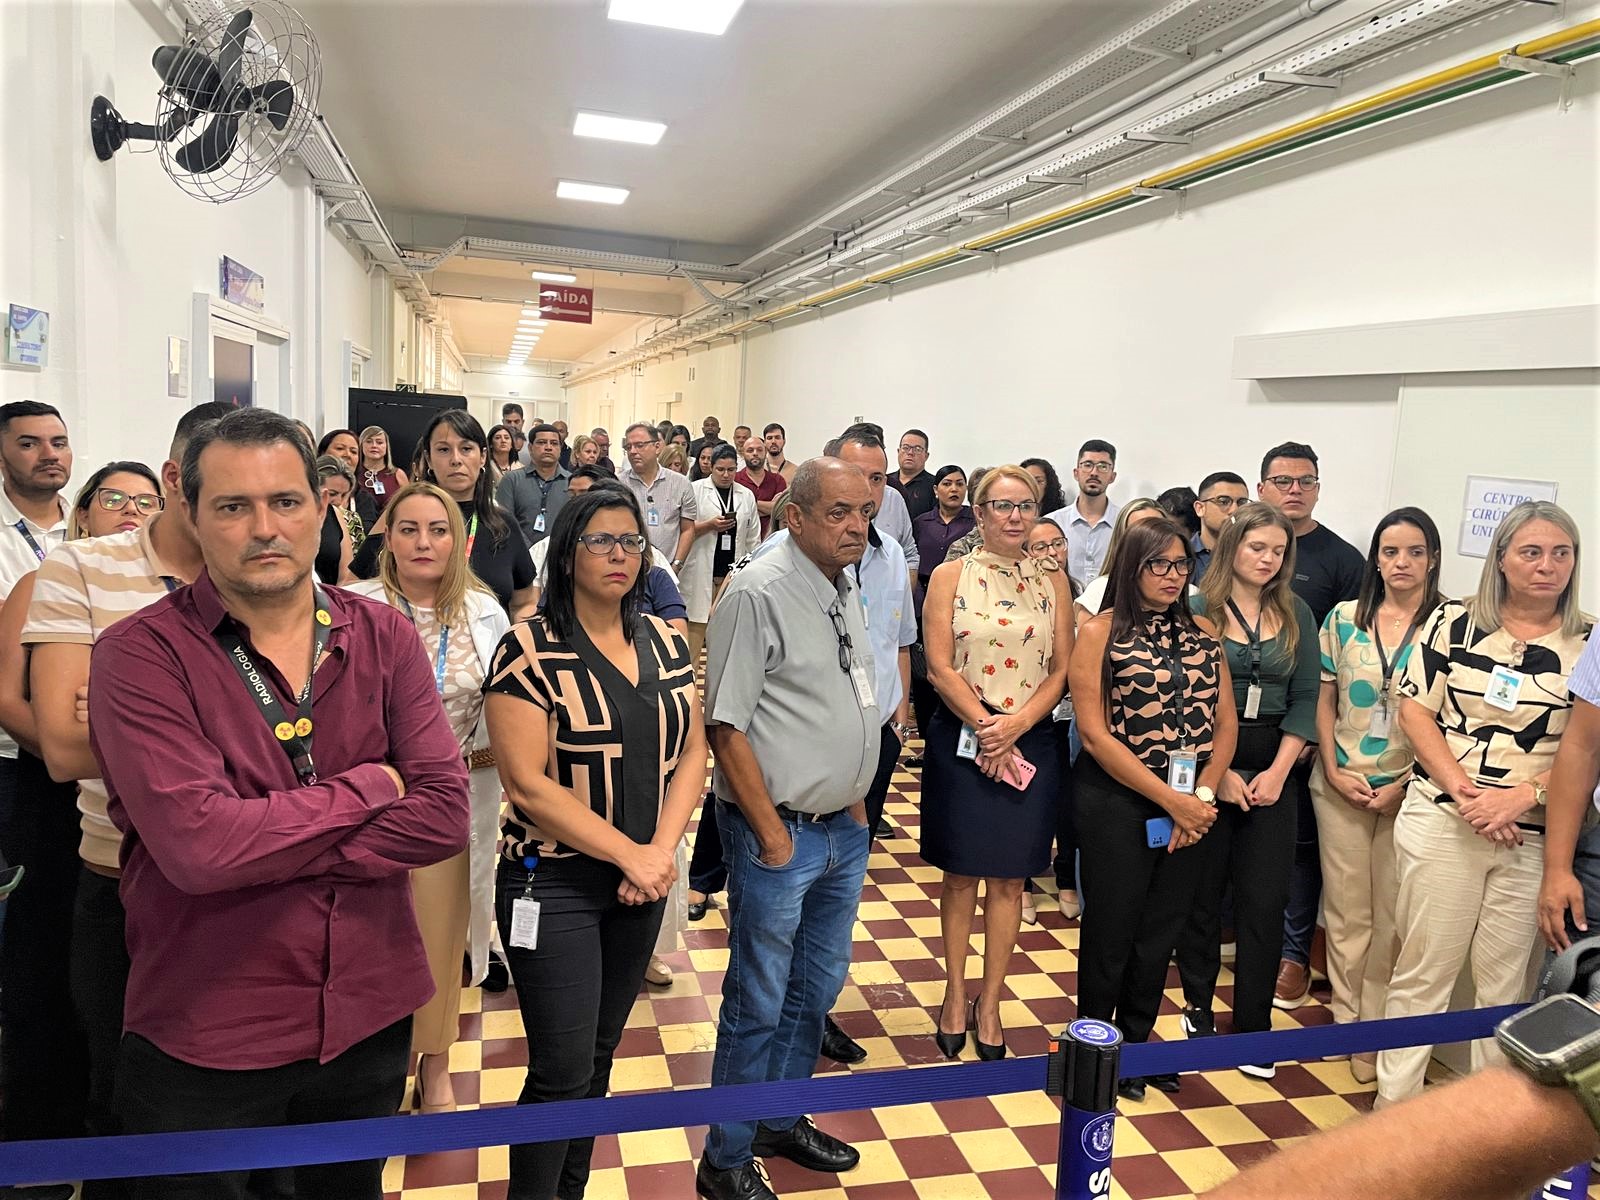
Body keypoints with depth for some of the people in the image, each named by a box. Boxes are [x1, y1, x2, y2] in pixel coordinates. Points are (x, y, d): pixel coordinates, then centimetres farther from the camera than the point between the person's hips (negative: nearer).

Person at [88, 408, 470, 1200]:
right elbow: (198, 846, -26)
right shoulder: (140, 654, -13)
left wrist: (262, 850, -19)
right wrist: (367, 787, -16)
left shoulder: (383, 637, -3)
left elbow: (443, 814, -13)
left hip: (370, 1014, 4)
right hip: (203, 1041, -3)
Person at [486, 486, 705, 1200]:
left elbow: (691, 750, 4)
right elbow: (527, 783, -17)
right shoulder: (530, 649, -12)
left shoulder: (665, 642, 4)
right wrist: (627, 853, -16)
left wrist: (661, 851, -10)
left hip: (643, 879, 5)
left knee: (601, 1054, 17)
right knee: (563, 1073, 0)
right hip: (554, 882, -5)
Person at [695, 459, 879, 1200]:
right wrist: (771, 832, -16)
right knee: (759, 1004, 6)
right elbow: (726, 724, -19)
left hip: (843, 829, 8)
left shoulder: (845, 592, 8)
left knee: (817, 987, 21)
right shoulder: (758, 594, -18)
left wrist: (856, 806, 15)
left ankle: (783, 1121, 41)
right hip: (779, 831, -8)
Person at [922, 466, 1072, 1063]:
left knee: (1008, 879, 9)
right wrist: (987, 729, -15)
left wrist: (1016, 724, -12)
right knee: (961, 875, 8)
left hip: (1030, 742, 2)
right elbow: (940, 668, -7)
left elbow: (1062, 669, 2)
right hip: (961, 739, -2)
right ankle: (955, 996, 24)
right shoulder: (950, 576, -2)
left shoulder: (1053, 580, 5)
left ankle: (989, 1003, 23)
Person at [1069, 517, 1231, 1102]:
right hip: (1118, 802, -4)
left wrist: (1202, 796, -8)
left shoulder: (1204, 633, 8)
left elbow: (1225, 722, 6)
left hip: (1193, 806, 4)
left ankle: (1136, 1044, 31)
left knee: (1162, 930, 13)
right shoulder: (1101, 632, -7)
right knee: (1112, 929, 7)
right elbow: (1095, 733, -13)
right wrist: (1170, 800, -14)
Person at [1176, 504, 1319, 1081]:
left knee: (1265, 898, 2)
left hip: (1272, 769, 3)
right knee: (1202, 891, 6)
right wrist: (1218, 772, -12)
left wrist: (1278, 771, -6)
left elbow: (1305, 698, 4)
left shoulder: (1296, 614, 6)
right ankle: (1197, 1006, 24)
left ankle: (1252, 1026, 13)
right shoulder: (1198, 609, -4)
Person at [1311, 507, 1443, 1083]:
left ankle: (1375, 1032, 18)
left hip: (1410, 790, -2)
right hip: (1341, 786, 2)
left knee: (1392, 917, 4)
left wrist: (1403, 785, -10)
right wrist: (1335, 770, -3)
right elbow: (1324, 702, 7)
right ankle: (1345, 1020, 24)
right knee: (1346, 911, 10)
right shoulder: (1344, 618, 4)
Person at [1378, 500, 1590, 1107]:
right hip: (1441, 821, -1)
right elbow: (1416, 713, 0)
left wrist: (1520, 797, -14)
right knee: (1422, 970, 6)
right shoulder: (1454, 621, 1)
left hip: (1533, 835, 1)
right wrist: (1465, 792, -11)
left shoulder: (1589, 643, 1)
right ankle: (1394, 1103, 18)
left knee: (1503, 981, 11)